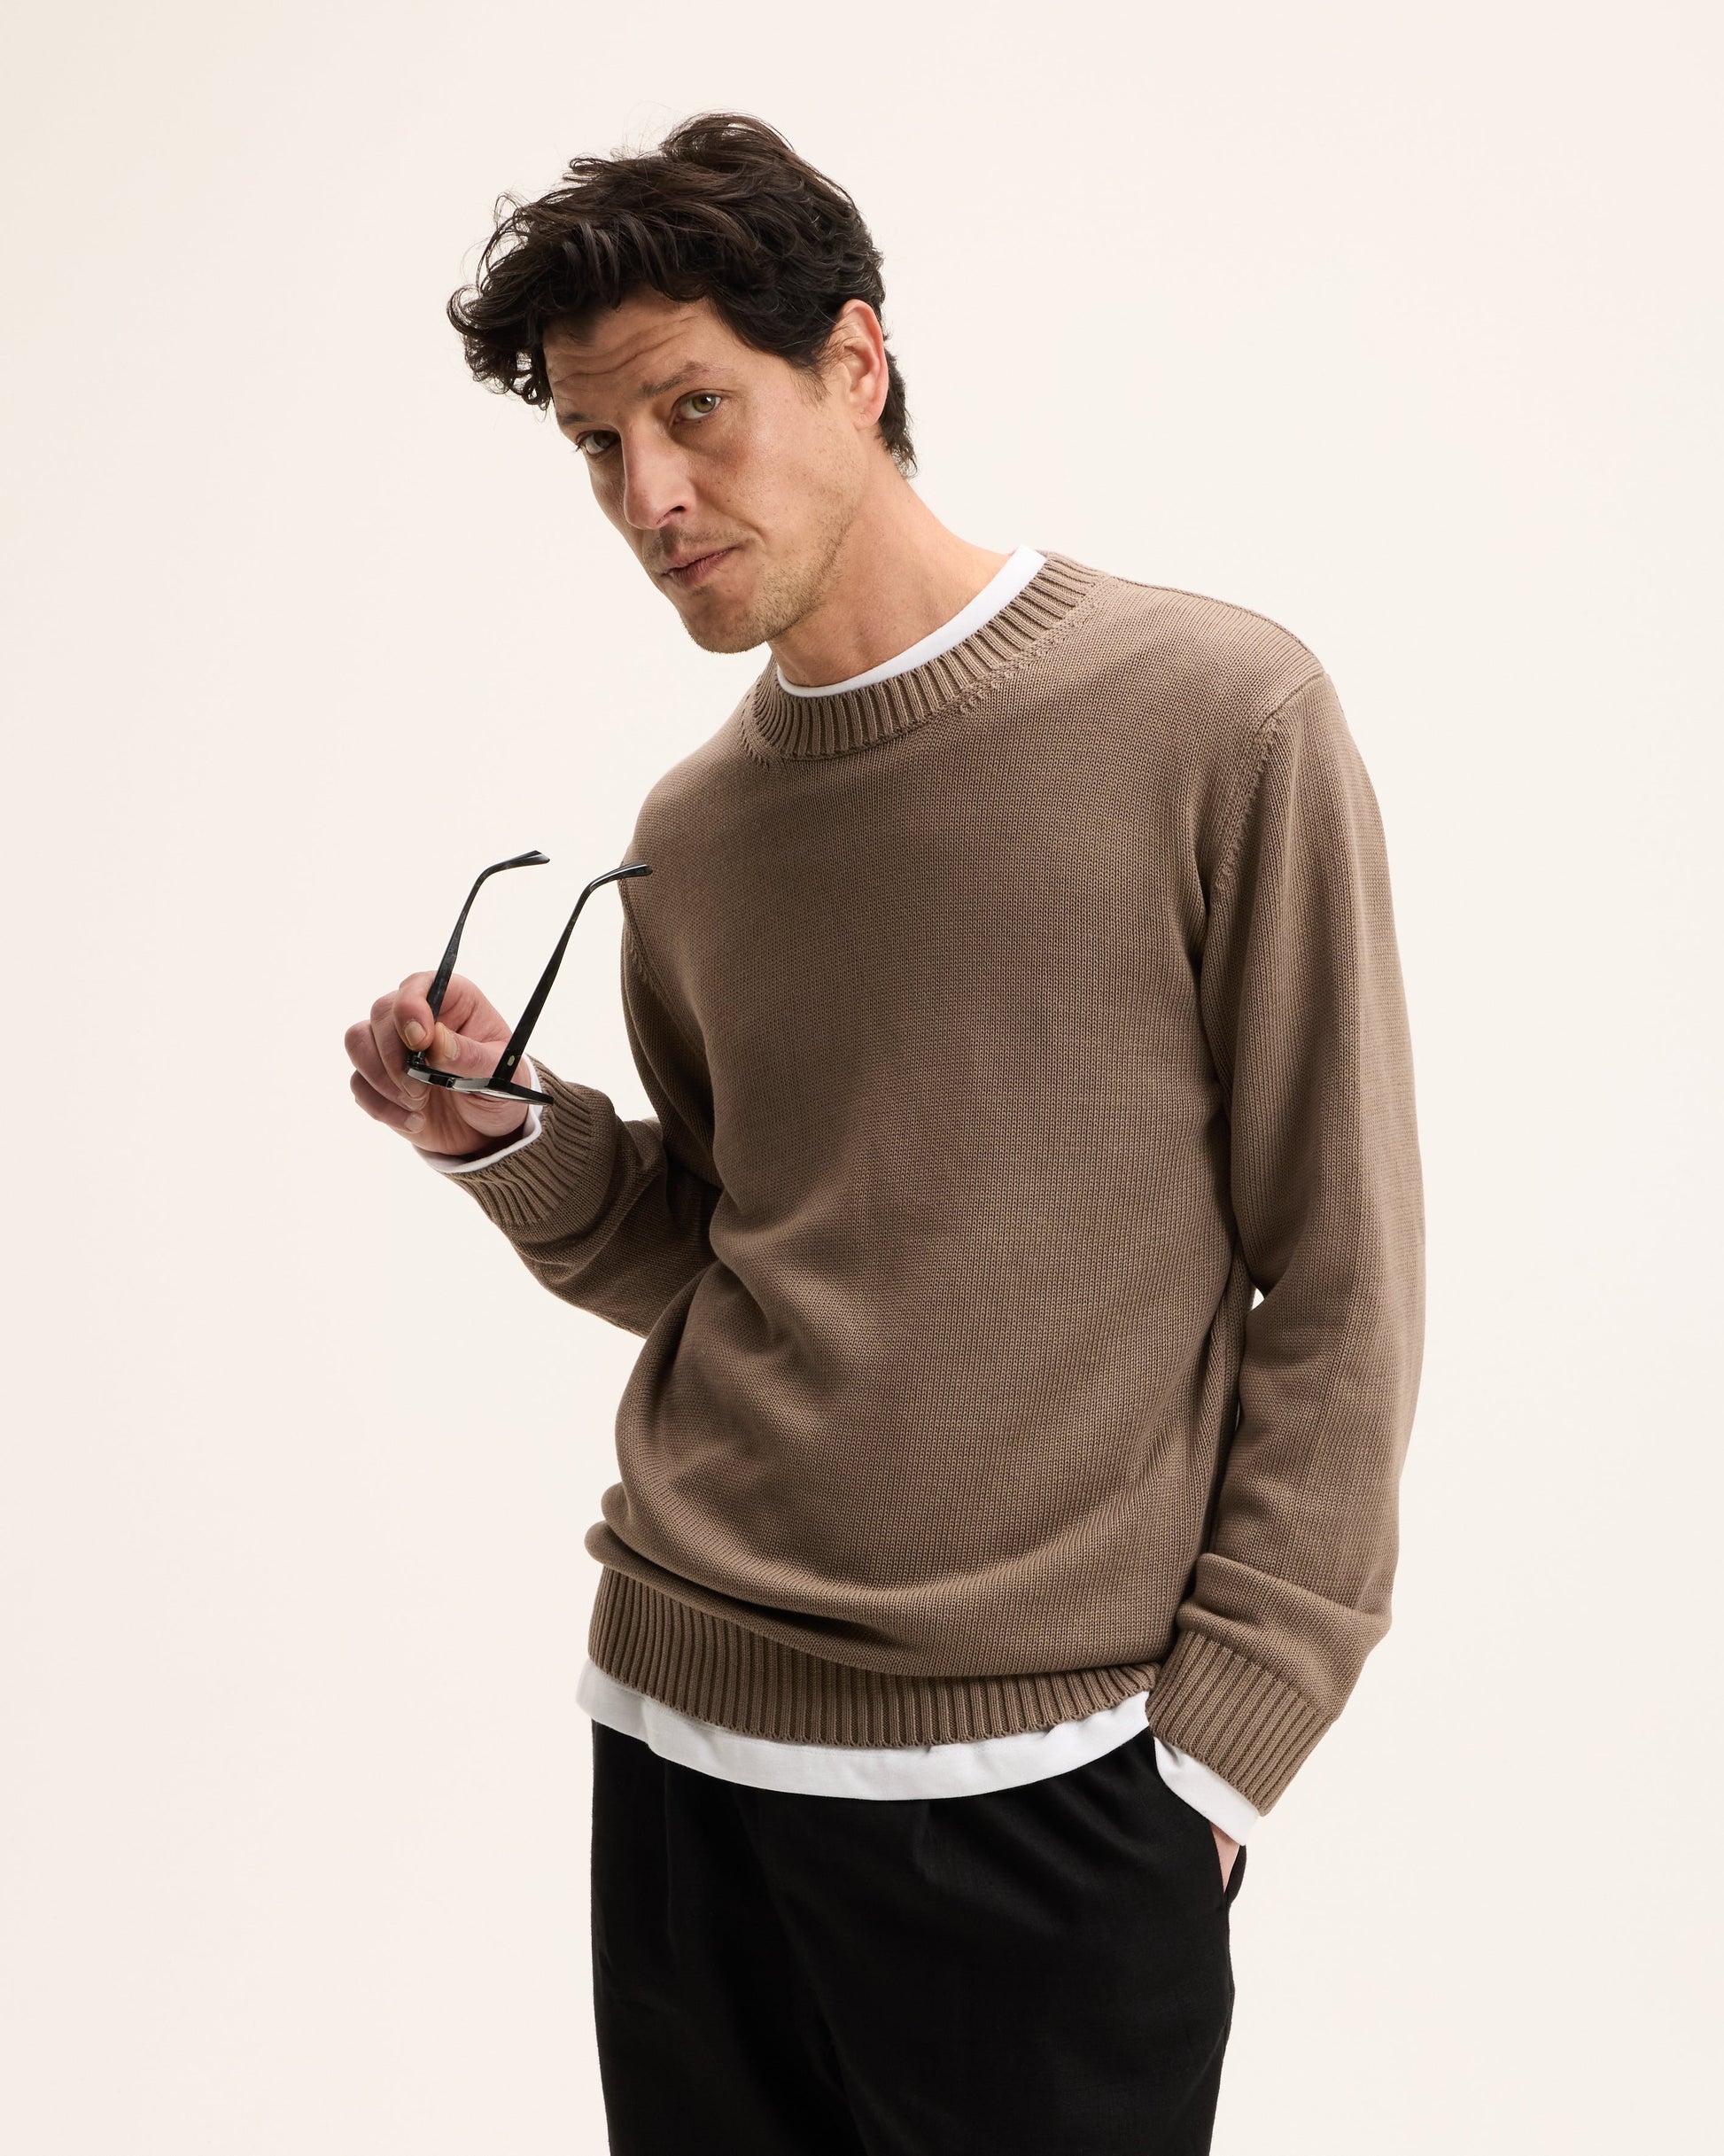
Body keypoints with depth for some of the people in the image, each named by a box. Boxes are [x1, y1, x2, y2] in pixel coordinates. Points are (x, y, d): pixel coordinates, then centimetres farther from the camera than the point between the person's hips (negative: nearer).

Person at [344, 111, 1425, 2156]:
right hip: (676, 1745, 5)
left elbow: (1338, 1291, -7)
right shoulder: (688, 835, 8)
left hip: (1044, 1781, -4)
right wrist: (511, 1139, -3)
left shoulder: (1219, 719, -8)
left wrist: (1218, 1735, -9)